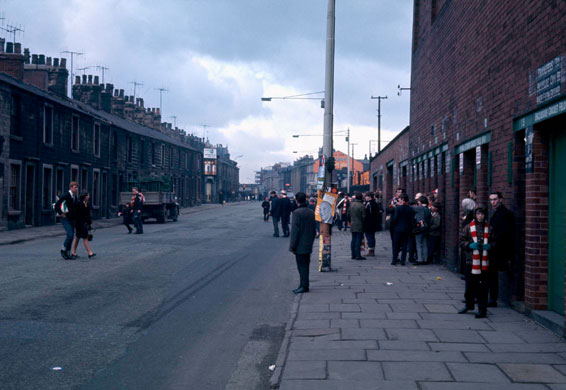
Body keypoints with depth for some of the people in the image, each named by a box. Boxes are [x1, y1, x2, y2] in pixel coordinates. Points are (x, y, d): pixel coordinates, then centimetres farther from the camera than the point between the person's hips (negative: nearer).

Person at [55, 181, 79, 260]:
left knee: (71, 236, 7)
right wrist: (61, 214, -14)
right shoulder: (65, 195, -13)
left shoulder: (76, 197, 10)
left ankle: (68, 254, 15)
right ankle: (63, 250, 2)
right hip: (65, 219, -7)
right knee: (70, 234, -18)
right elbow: (57, 205, -16)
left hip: (73, 219, 7)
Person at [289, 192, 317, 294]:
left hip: (300, 246, -8)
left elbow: (295, 231, -18)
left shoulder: (297, 212, -16)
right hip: (308, 246, 8)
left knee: (302, 266, -2)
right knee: (305, 266, 14)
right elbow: (314, 230, 13)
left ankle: (304, 286, 1)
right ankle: (303, 285, 22)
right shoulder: (311, 212, 8)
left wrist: (293, 246, -13)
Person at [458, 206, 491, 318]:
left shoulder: (489, 228, 6)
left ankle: (482, 310, 4)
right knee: (470, 285, 9)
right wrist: (470, 245, -12)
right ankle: (469, 305, 30)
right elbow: (462, 241, 5)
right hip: (471, 260, 0)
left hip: (484, 262, 0)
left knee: (483, 286, -2)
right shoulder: (468, 227, 4)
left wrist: (489, 246, -7)